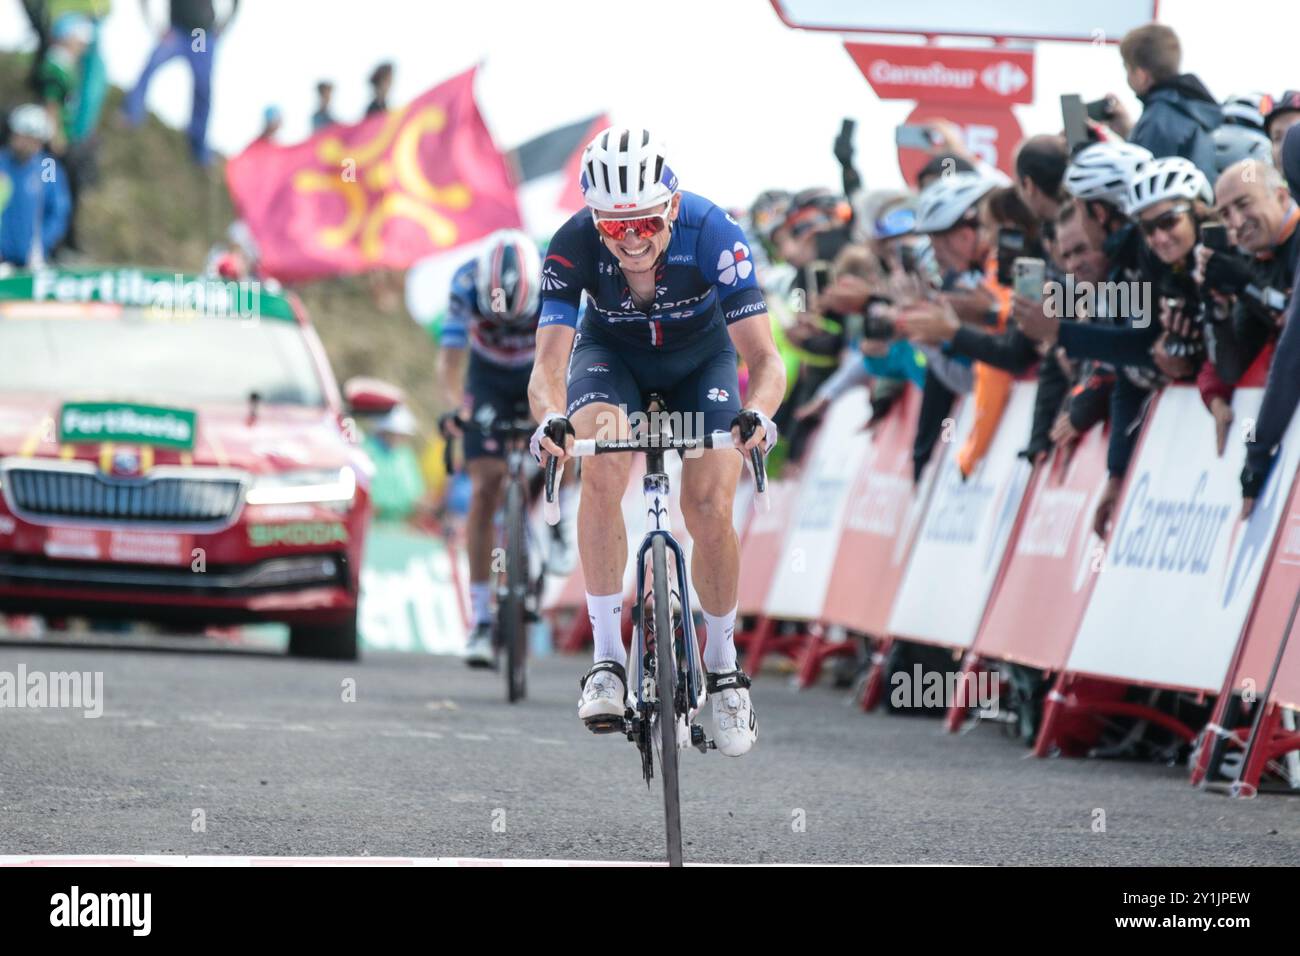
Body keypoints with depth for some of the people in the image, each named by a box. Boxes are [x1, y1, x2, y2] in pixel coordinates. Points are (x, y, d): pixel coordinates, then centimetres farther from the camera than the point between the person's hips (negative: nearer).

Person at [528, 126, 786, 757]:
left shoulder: (712, 235, -35)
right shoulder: (572, 246, -33)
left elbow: (764, 357, -35)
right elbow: (548, 363, -37)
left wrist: (758, 414, -57)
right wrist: (552, 419, -59)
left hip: (700, 356, 0)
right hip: (612, 353, 0)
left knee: (710, 511, -13)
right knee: (602, 473, -28)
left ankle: (722, 663, 13)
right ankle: (607, 658, -19)